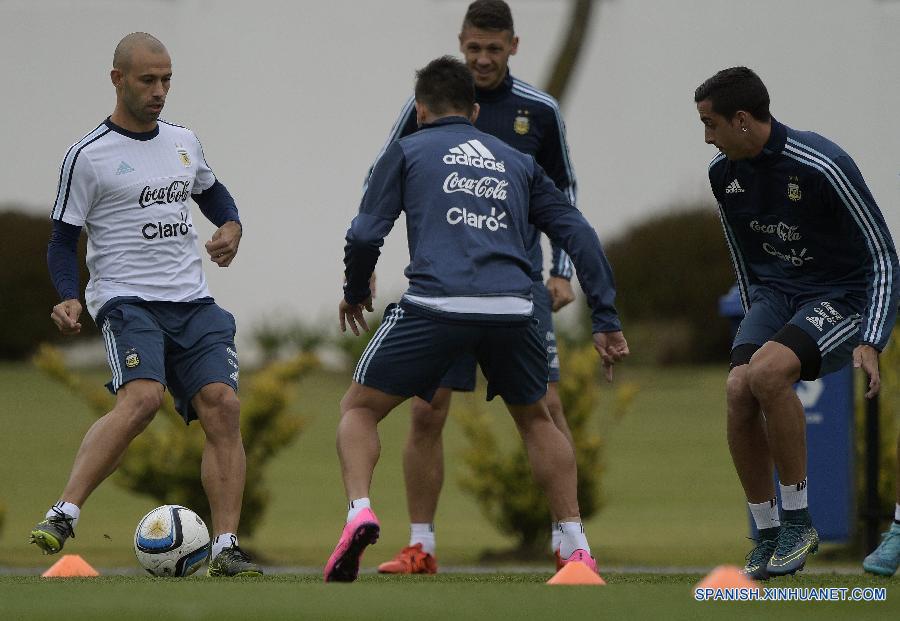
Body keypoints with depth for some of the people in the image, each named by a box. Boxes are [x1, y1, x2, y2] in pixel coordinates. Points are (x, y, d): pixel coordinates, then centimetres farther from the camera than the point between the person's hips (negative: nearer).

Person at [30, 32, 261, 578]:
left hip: (193, 303, 5)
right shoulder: (88, 156, -2)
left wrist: (231, 226, 11)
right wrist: (70, 300, -16)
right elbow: (63, 240, 1)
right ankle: (64, 516, -29)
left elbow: (212, 191, 33)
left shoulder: (184, 141, 15)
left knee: (222, 405, -13)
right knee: (142, 397, -30)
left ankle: (226, 548, -12)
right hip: (127, 300, -5)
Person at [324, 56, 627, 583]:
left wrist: (356, 293, 27)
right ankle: (576, 547, 20)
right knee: (535, 418, 28)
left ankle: (360, 512, -10)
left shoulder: (408, 151, 18)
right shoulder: (517, 162, 27)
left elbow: (366, 234, 8)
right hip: (513, 310, 3)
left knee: (360, 407, 15)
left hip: (437, 303, -3)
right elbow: (579, 233, 18)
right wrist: (607, 320, 17)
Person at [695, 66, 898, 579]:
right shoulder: (724, 173, 0)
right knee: (738, 390, -20)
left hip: (841, 298, -6)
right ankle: (767, 533, -5)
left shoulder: (823, 166, -22)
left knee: (767, 372, -32)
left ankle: (799, 520, -17)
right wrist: (757, 317, 24)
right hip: (774, 294, 6)